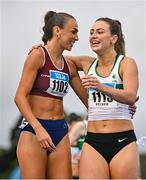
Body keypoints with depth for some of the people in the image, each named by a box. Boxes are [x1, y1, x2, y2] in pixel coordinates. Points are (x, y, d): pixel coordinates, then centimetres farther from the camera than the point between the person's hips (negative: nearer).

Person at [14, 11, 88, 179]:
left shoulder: (69, 66, 14)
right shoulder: (38, 56, -5)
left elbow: (87, 98, 21)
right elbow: (20, 96, -12)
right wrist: (39, 129, -23)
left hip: (60, 133, 6)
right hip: (33, 131, -6)